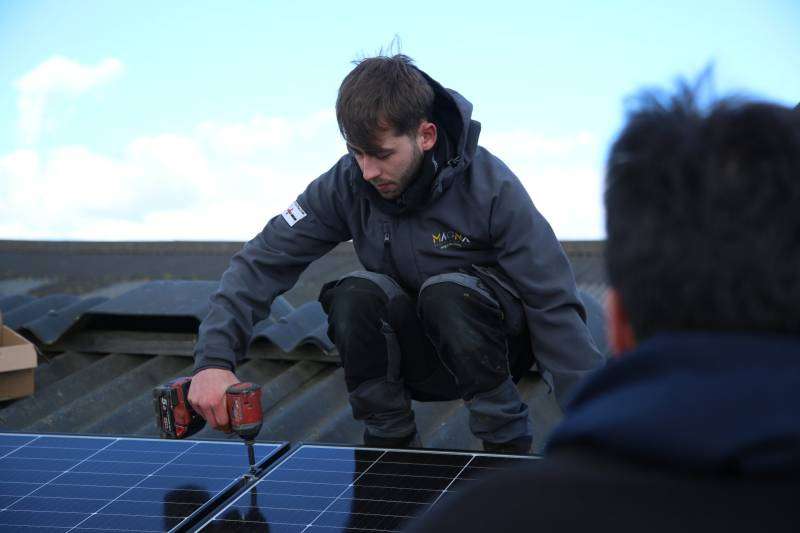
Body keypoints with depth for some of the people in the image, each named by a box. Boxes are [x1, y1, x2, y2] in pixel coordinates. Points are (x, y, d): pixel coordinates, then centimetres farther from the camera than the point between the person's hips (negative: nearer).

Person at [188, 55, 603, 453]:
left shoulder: (491, 188, -22)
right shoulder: (346, 184, -14)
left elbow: (554, 306, -21)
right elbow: (261, 263, -16)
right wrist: (214, 358, -30)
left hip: (495, 344, -2)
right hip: (419, 363, 3)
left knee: (447, 292, -34)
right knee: (356, 293, -27)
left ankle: (508, 443, -14)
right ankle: (391, 444, -10)